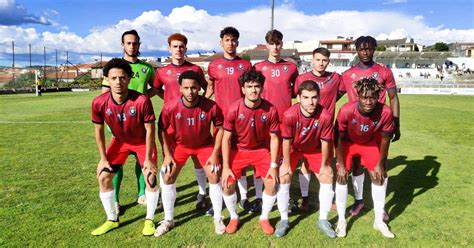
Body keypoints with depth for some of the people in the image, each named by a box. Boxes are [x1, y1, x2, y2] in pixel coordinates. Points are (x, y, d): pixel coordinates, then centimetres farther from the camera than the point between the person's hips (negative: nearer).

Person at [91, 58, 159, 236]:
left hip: (143, 141, -3)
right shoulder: (99, 103, -24)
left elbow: (150, 130, -21)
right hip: (120, 141, 3)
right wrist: (103, 159, -6)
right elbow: (99, 131, -8)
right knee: (103, 176, 0)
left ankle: (149, 220, 11)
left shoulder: (142, 101, -34)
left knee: (150, 176, -11)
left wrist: (148, 158, -18)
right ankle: (112, 220, 20)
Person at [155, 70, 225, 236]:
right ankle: (168, 220, 15)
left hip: (205, 144, -1)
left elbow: (220, 128, -12)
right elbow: (162, 129, -9)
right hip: (180, 144, 1)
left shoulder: (211, 106, -29)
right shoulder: (171, 106, -27)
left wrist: (215, 153, -15)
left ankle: (218, 218, 13)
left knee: (214, 177, -9)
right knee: (167, 178, -5)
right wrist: (167, 154, -12)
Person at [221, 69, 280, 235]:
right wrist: (226, 167, -15)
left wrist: (273, 166, -11)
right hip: (238, 150, -1)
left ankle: (264, 218, 17)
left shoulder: (270, 110, -19)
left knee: (272, 183, -9)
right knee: (227, 184, -10)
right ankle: (234, 217, 18)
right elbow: (226, 139, -14)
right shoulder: (233, 109, -22)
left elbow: (274, 138, -9)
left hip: (261, 150, 1)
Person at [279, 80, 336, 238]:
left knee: (327, 178, -1)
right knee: (284, 178, -10)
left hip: (315, 149, 2)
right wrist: (286, 164, -12)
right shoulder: (290, 115, -36)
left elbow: (325, 142, -18)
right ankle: (284, 220, 8)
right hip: (293, 148, -1)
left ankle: (323, 220, 18)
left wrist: (324, 165, -7)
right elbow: (287, 141, -22)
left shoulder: (325, 116, -33)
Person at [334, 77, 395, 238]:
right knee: (342, 176, -10)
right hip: (348, 142, -2)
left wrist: (380, 165, -5)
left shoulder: (385, 112, -31)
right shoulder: (346, 110, -37)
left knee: (379, 176, 2)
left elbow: (385, 139, -13)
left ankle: (379, 220, 21)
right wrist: (341, 165, -18)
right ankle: (341, 220, 7)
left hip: (370, 143, 2)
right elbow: (338, 138, -21)